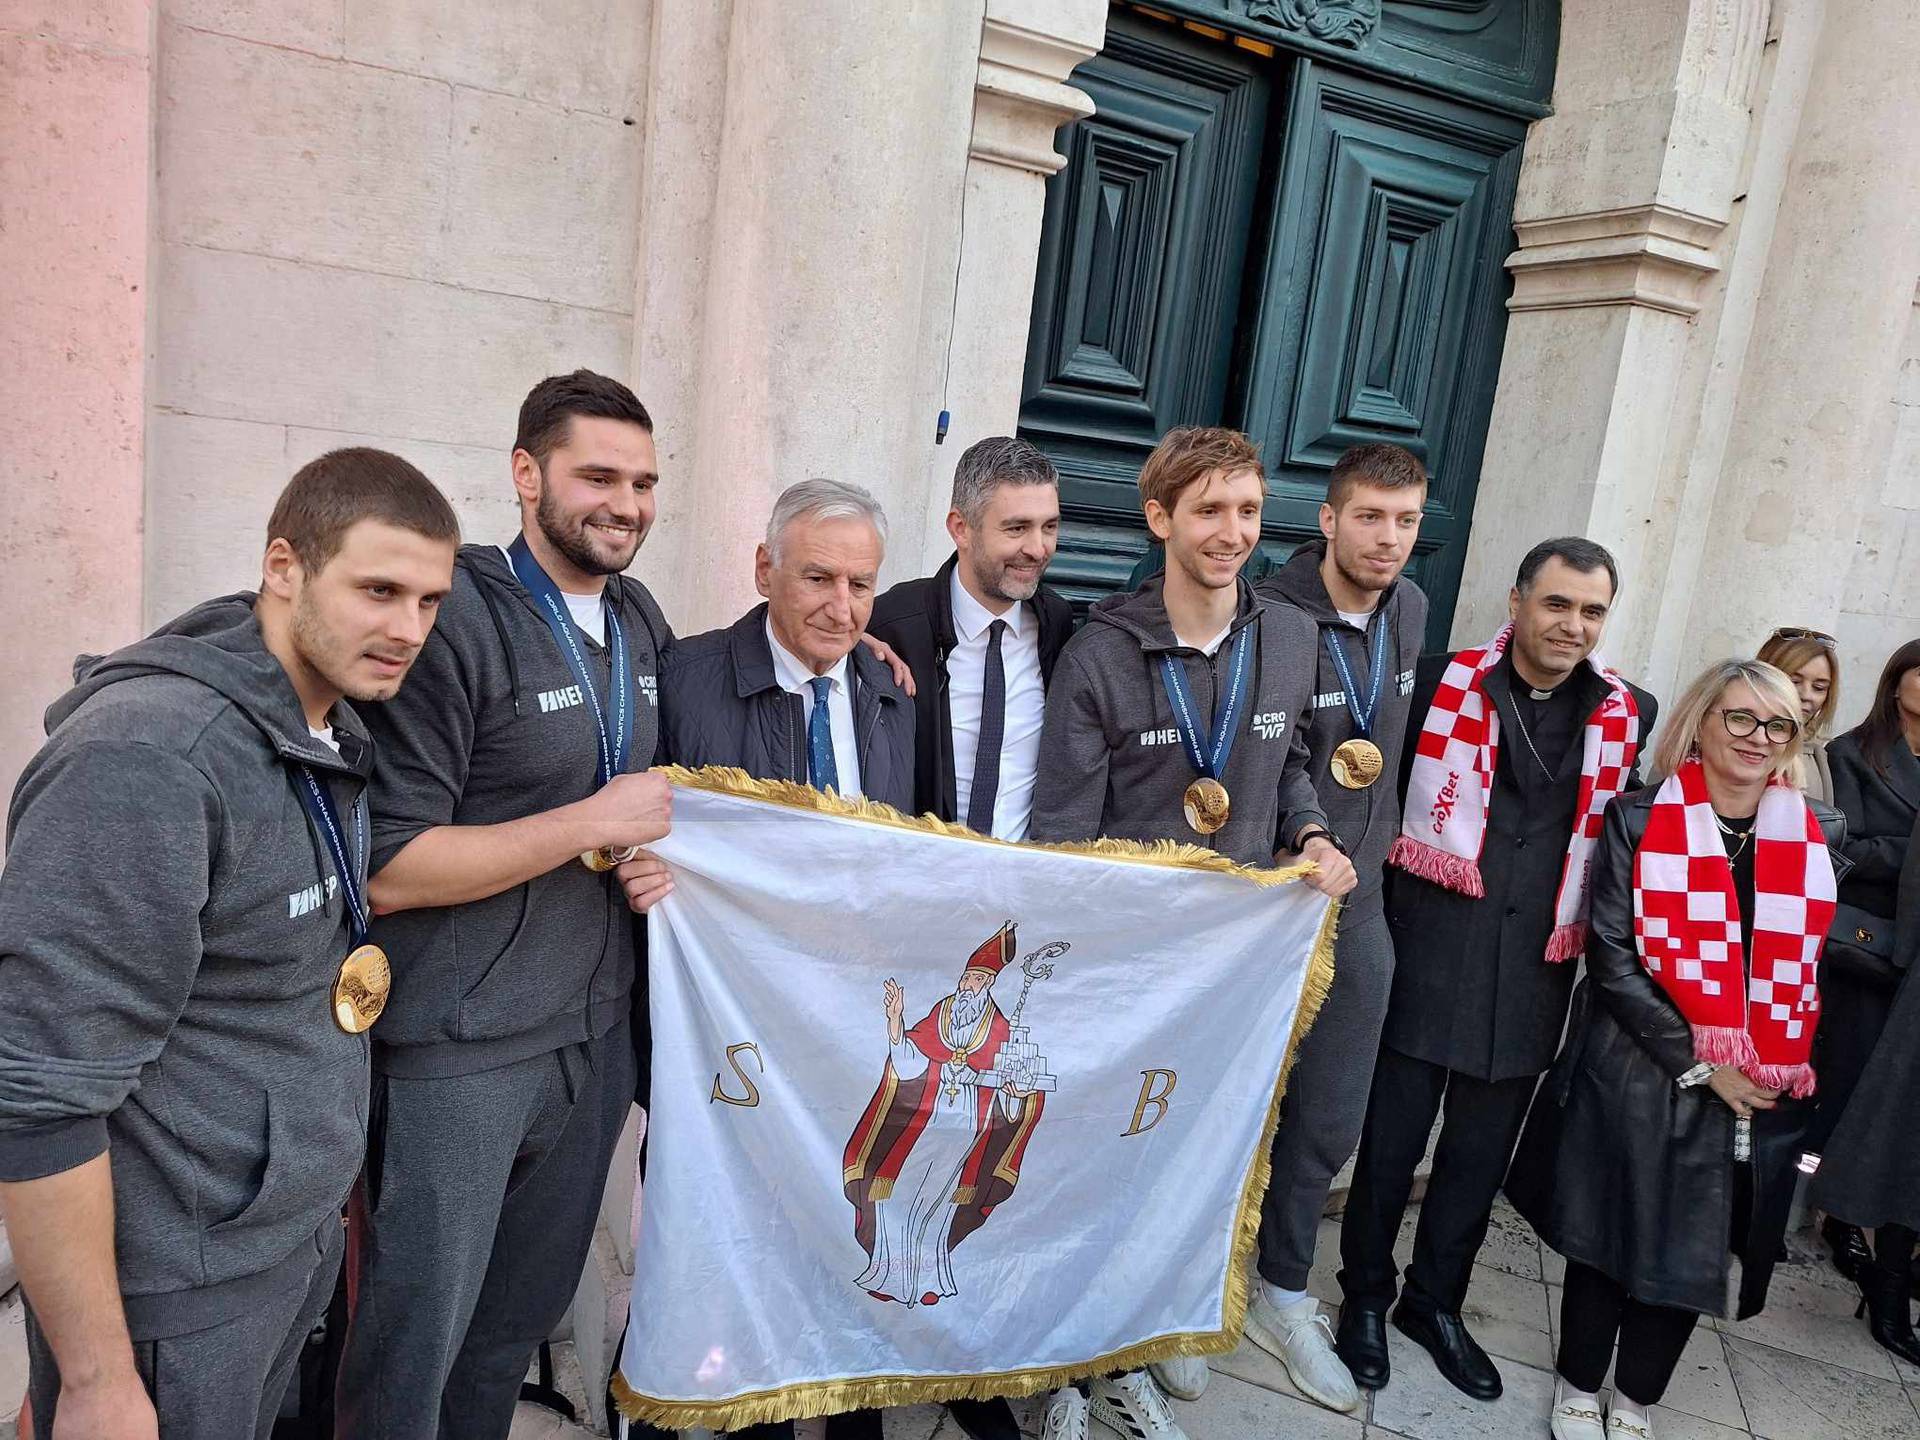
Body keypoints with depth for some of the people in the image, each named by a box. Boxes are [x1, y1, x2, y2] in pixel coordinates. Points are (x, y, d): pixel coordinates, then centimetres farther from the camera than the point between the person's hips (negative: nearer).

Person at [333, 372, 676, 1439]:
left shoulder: (642, 621, 7)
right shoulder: (453, 620, -16)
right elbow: (388, 868, -18)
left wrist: (654, 856, -2)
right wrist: (592, 825, -18)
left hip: (597, 1033, 7)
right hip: (459, 1050, -6)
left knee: (522, 1325, 20)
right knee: (415, 1345, 9)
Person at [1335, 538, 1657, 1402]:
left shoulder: (1630, 714, 5)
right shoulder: (1444, 682, -5)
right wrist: (1384, 923, -5)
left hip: (1534, 968, 3)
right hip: (1429, 952, -3)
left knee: (1483, 1150, 15)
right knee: (1393, 1135, 7)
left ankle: (1436, 1300, 35)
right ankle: (1365, 1296, 28)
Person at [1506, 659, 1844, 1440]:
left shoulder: (1820, 835, 2)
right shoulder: (1638, 820, -7)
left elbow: (1817, 960, 10)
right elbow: (1611, 956, -10)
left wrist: (1783, 1065, -1)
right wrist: (1700, 1063, -14)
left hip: (1763, 1091, 3)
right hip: (1638, 1077, -3)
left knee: (1692, 1252, 14)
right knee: (1611, 1238, 10)